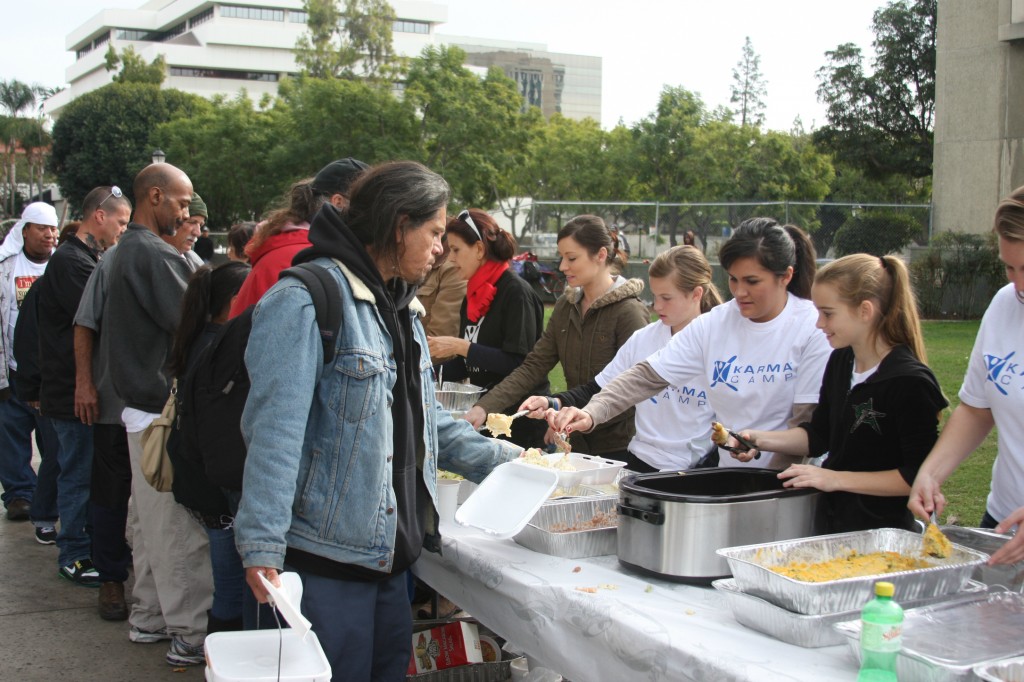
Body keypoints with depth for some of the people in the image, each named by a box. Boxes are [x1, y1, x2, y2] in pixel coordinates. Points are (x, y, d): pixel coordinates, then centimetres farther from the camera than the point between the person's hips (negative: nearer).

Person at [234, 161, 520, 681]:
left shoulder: (400, 306, 16)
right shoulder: (305, 301, -15)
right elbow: (275, 432, -21)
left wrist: (503, 460, 12)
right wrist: (262, 548, -24)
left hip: (391, 551, 9)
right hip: (326, 559, -9)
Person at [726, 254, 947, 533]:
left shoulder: (909, 382, -20)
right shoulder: (840, 362, 4)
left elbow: (920, 475, -19)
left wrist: (838, 479, -20)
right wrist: (760, 439, -2)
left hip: (880, 530, -7)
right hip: (831, 520, 7)